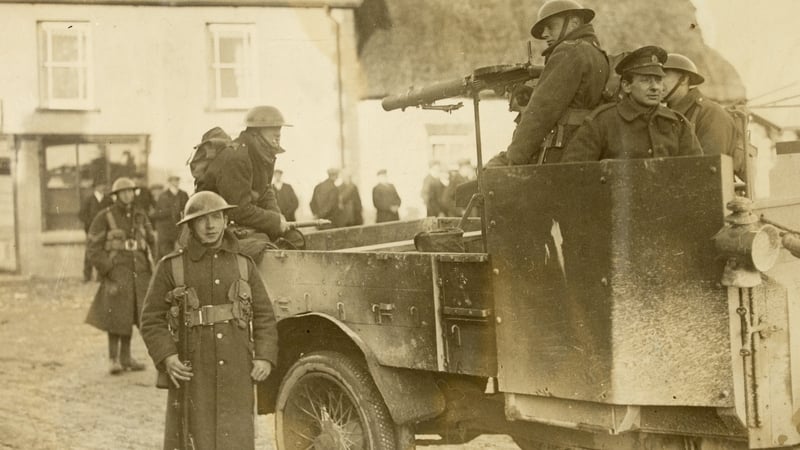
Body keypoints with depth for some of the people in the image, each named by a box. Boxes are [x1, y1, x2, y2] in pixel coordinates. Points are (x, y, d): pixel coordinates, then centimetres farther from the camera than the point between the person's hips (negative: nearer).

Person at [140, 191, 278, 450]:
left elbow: (264, 315, 12)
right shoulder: (171, 266, 2)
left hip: (235, 375, 2)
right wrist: (166, 357, -11)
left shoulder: (243, 265, 10)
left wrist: (265, 357, -1)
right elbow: (152, 319, 3)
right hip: (192, 375, -2)